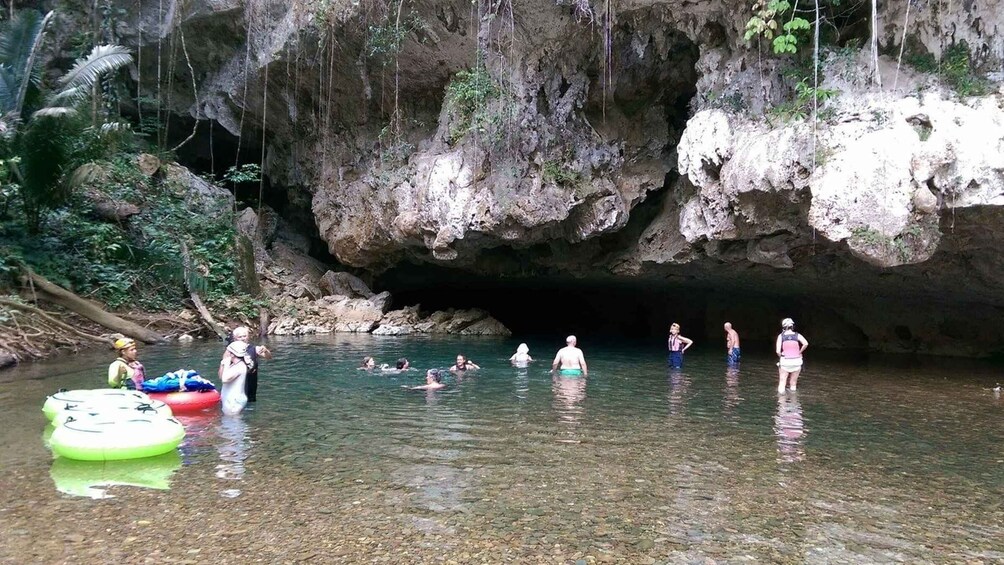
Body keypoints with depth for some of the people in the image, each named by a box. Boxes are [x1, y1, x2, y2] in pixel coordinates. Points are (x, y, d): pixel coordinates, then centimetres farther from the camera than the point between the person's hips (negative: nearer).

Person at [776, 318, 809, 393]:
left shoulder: (781, 336, -2)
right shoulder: (797, 335, 1)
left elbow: (778, 351, -9)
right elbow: (806, 344, -16)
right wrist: (799, 352, -1)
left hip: (785, 361, -2)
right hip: (796, 361, 2)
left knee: (782, 383, 6)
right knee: (793, 384, 14)